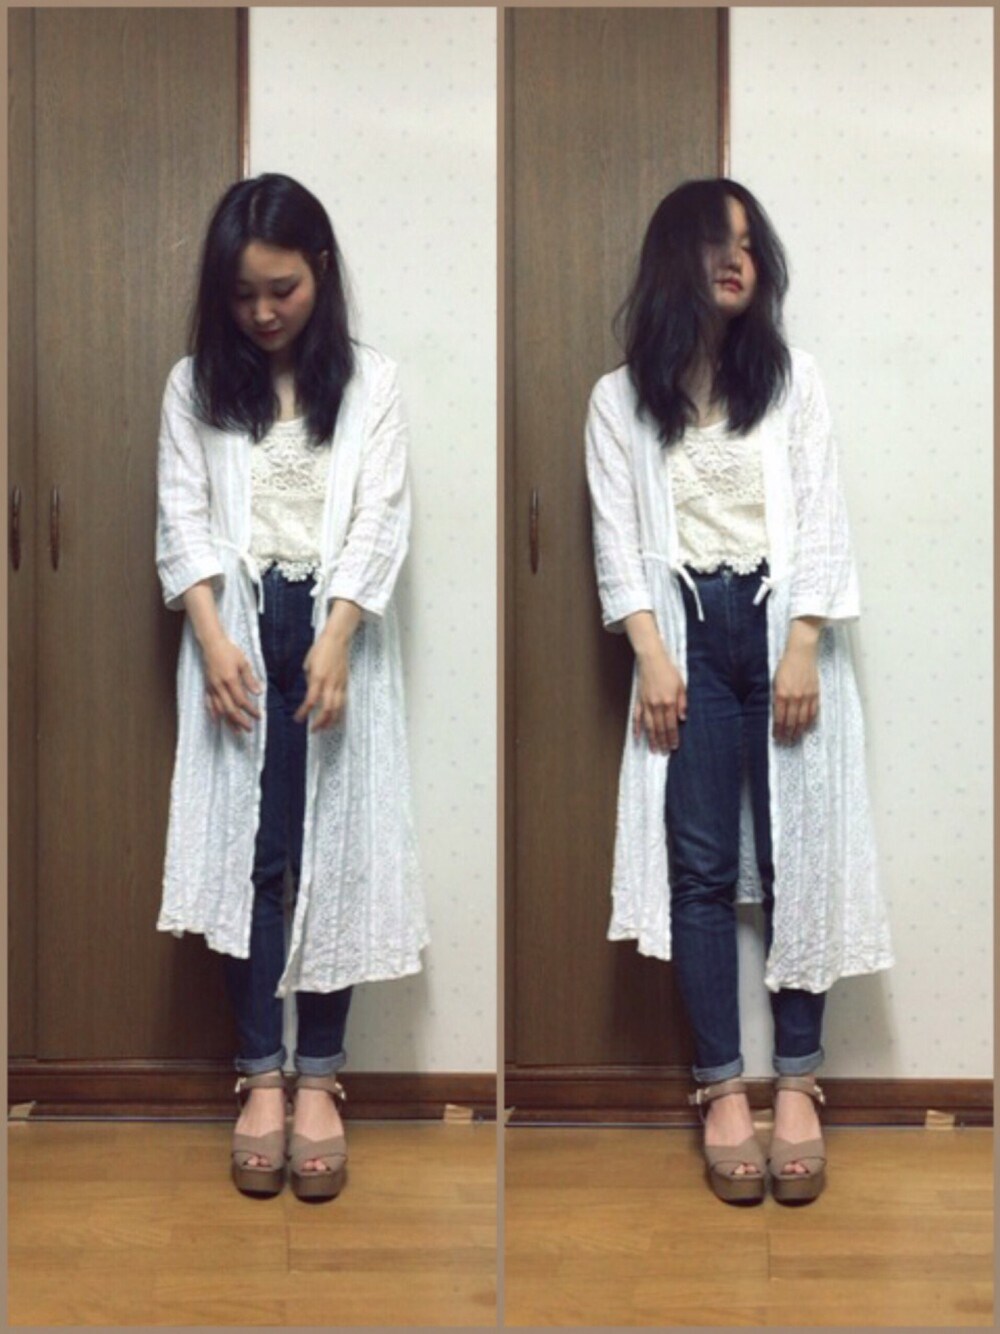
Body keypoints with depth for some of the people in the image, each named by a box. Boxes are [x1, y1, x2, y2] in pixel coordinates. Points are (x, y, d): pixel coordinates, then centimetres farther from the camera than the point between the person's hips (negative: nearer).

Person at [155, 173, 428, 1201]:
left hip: (336, 628, -1)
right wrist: (215, 641, -13)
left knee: (334, 853, 0)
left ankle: (317, 1078, 10)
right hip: (238, 631, 1)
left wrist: (336, 641, -16)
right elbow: (182, 519, 1)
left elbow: (381, 518, -4)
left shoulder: (369, 381, 4)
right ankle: (260, 1076, 9)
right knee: (247, 850, 0)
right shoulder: (196, 384, 7)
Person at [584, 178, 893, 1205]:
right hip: (688, 635, 0)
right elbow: (617, 538, 2)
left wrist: (801, 649, -9)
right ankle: (722, 1088, 5)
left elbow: (820, 520, 2)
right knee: (703, 867, -1)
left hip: (781, 628, 1)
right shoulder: (619, 398, 9)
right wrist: (653, 658, -10)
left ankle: (797, 1081, 7)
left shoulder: (790, 378, 10)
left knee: (797, 855, -1)